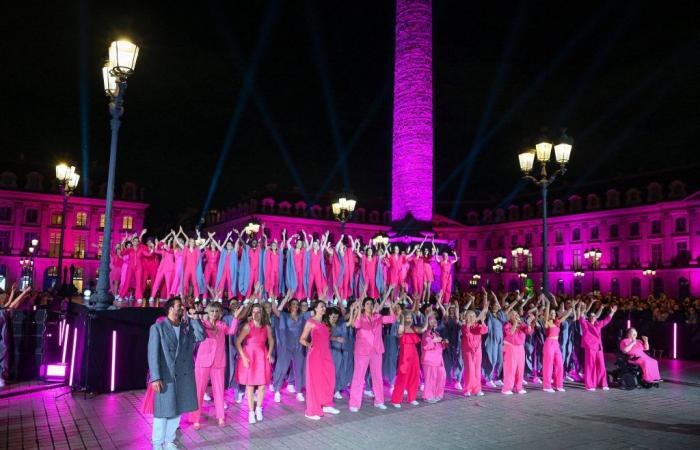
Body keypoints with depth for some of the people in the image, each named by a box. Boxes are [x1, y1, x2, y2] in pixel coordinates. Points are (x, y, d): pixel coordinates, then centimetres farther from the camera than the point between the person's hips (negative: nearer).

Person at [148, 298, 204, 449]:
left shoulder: (187, 327, 10)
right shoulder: (157, 327, -5)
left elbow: (201, 337, -4)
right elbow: (153, 354, -9)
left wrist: (193, 318, -4)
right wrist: (155, 378, -16)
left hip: (184, 377, 5)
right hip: (165, 377, -5)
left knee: (177, 411, 14)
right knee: (163, 412, 4)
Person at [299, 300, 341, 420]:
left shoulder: (325, 322, 13)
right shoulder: (310, 322, -7)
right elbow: (302, 339, -10)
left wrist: (336, 339, 18)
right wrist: (308, 344, -29)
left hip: (326, 354, 7)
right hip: (315, 354, -7)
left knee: (329, 379, 10)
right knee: (315, 380, -4)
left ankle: (327, 405, 25)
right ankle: (312, 411, 4)